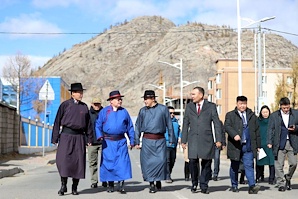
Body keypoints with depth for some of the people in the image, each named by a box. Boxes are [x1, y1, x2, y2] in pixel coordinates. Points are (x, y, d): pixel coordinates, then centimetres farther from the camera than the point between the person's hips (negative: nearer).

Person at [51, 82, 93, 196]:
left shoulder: (84, 107, 10)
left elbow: (88, 124, 14)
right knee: (63, 159, -11)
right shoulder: (65, 105, 1)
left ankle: (75, 187, 14)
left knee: (78, 161, 3)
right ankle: (63, 185, 1)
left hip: (79, 137, 3)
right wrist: (55, 138, -2)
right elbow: (57, 121, 2)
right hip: (66, 136, -3)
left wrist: (90, 139, 10)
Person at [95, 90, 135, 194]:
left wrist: (132, 141, 11)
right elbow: (98, 125, 5)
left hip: (121, 142, 1)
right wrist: (99, 135, -12)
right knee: (108, 163, 2)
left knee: (122, 162, -8)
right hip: (108, 142, -1)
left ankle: (121, 185, -6)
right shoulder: (104, 111, 5)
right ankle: (110, 185, 14)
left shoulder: (124, 112, 10)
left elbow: (130, 127, 14)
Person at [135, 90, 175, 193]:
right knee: (148, 162, -2)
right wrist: (137, 141, 6)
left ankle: (158, 180, 18)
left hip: (160, 140, -1)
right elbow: (138, 126, 11)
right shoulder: (142, 111, 7)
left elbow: (169, 125, 7)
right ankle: (151, 184, 9)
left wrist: (171, 139, 4)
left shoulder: (163, 109, 3)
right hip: (147, 140, 1)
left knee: (161, 160, -6)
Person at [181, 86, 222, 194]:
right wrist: (183, 140, 8)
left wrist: (218, 140, -4)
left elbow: (217, 124, 3)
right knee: (192, 162, -8)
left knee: (206, 163, 1)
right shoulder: (189, 106, 13)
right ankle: (194, 184, 11)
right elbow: (185, 124, 13)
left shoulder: (211, 106, 5)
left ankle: (204, 186, 13)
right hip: (193, 139, 1)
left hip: (206, 140, -1)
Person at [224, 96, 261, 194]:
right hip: (235, 146, -1)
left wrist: (258, 145, 12)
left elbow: (257, 131, 15)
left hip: (248, 146, 1)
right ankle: (234, 186, 22)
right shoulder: (230, 115, 5)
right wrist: (234, 135, -28)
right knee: (234, 167, 9)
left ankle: (252, 186, -14)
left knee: (249, 165, -8)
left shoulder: (252, 116, 14)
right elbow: (227, 126, -10)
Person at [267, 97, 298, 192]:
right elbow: (270, 129, 2)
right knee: (279, 165, -1)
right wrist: (269, 142, -8)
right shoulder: (274, 115, 4)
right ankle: (280, 184, 9)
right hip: (279, 144, -1)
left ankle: (288, 178, 26)